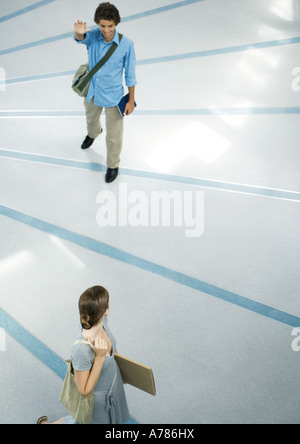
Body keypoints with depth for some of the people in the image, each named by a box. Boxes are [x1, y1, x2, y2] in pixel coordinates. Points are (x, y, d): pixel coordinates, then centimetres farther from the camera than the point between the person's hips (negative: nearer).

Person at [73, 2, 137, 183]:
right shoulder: (93, 36, -17)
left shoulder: (126, 44, -22)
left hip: (113, 96, -3)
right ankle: (93, 133, 70)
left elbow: (130, 74, -12)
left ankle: (113, 165, 35)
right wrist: (79, 32, -67)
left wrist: (131, 101, -8)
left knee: (114, 135, 9)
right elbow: (81, 38, -42)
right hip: (92, 92, 4)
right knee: (91, 119, 33)